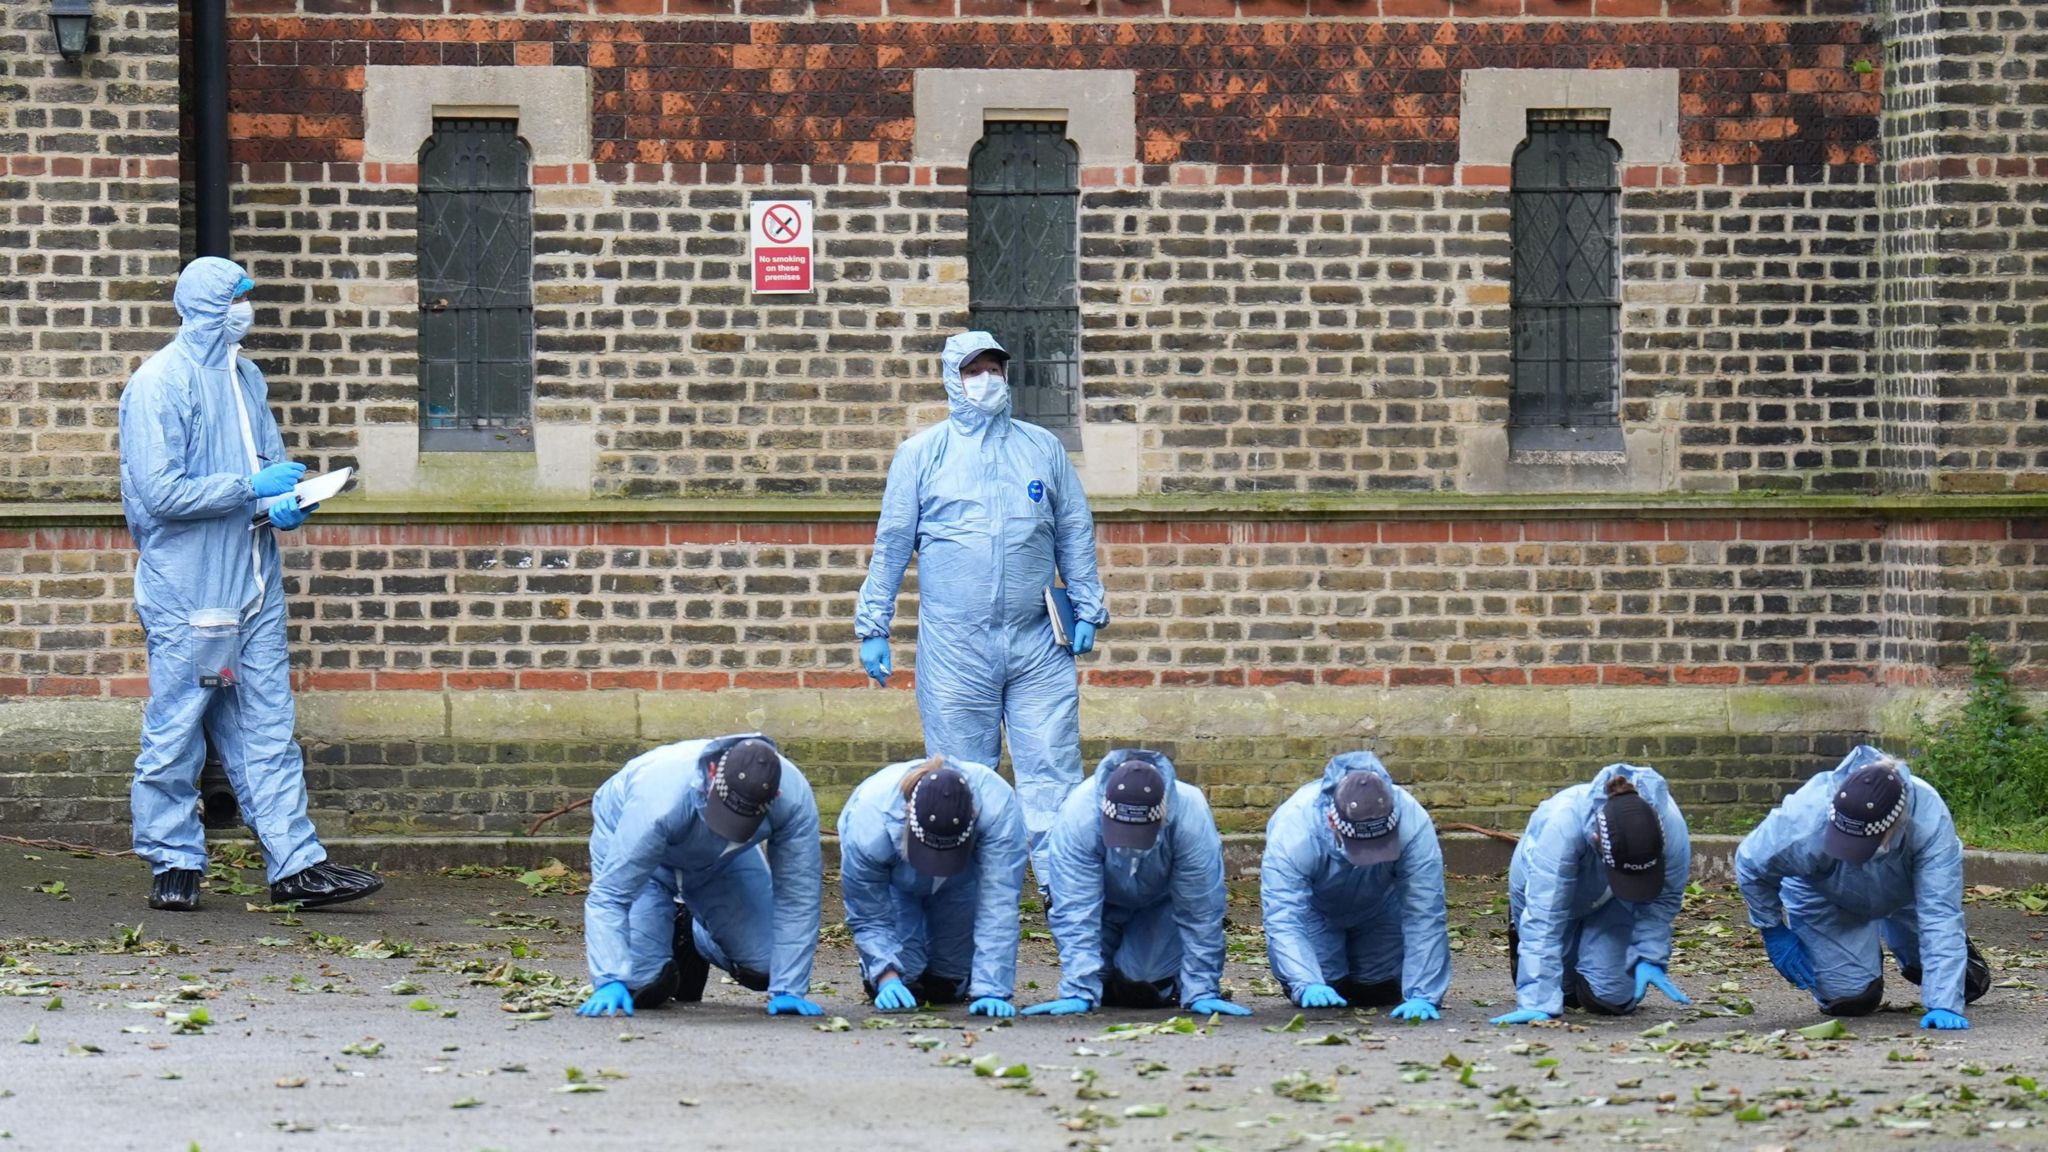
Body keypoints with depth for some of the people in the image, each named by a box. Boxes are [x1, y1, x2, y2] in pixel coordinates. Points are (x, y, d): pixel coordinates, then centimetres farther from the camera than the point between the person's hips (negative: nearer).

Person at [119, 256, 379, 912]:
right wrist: (252, 489, -16)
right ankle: (174, 864, 11)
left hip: (254, 585, 7)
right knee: (176, 731, 1)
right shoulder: (160, 384, -11)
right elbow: (160, 492, -18)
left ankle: (295, 864, 4)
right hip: (185, 587, -7)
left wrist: (287, 502, 2)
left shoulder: (246, 378, 13)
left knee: (267, 729, 5)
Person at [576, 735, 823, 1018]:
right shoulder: (660, 800, -44)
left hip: (720, 858, 3)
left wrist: (788, 990, -28)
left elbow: (797, 896, -26)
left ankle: (694, 940, 24)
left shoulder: (794, 796, -35)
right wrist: (610, 982, -50)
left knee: (765, 968, -8)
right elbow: (608, 895, -40)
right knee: (644, 985, -18)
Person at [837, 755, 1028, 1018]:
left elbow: (999, 905, -42)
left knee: (948, 987, -5)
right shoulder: (868, 822, -42)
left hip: (960, 883, 1)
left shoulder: (998, 807, -43)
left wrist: (991, 990, -46)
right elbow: (867, 916, -27)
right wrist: (887, 977, -40)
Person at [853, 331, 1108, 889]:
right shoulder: (921, 454, 6)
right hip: (954, 648, -1)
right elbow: (891, 544, 8)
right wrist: (872, 627, 5)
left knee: (1053, 769, -4)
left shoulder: (1042, 448, 11)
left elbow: (1075, 533, 16)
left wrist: (1087, 611, 10)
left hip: (1037, 643, 1)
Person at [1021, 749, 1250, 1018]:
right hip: (1103, 899, 1)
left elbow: (1201, 912, -28)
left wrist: (1203, 991, -24)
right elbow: (1075, 909, -35)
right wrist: (1077, 993, -38)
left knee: (1149, 978, -20)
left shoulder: (1191, 816, -38)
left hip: (1161, 902, -1)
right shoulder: (1078, 814, -39)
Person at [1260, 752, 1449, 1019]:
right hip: (1315, 910, -1)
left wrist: (1422, 995, -42)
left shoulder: (1413, 822, -40)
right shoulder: (1294, 827, -42)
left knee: (1381, 993, -1)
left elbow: (1425, 916, -36)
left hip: (1379, 909, 1)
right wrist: (1307, 984, -57)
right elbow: (1283, 917, -42)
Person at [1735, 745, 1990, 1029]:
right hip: (1825, 899, -1)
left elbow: (1939, 911, -43)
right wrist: (1775, 933, -10)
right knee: (1851, 999, -12)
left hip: (1903, 896, 1)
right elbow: (1750, 865, -19)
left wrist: (1944, 1004, -48)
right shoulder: (1804, 824, -41)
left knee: (1969, 984, 7)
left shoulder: (1929, 818, -43)